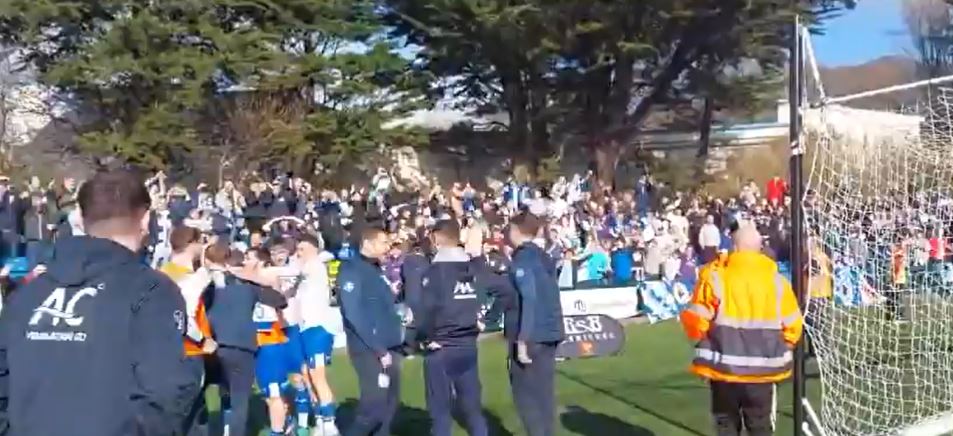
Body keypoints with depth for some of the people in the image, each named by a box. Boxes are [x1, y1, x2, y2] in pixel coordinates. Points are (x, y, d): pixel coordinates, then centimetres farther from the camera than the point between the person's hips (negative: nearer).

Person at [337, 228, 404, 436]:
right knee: (374, 407, -11)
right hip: (369, 350, -8)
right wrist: (379, 350, -19)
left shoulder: (377, 270, 16)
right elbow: (355, 315, -19)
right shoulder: (352, 270, -10)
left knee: (389, 404, 10)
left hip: (388, 349, 9)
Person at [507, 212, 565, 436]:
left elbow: (529, 299, -19)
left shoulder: (522, 259, -11)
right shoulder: (544, 257, 14)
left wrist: (522, 340, -19)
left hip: (532, 336, -8)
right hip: (550, 333, 8)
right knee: (543, 392, 13)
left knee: (526, 393, -1)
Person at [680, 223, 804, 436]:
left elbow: (696, 320, -9)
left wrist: (705, 339, 13)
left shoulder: (714, 276, -9)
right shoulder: (776, 279, -1)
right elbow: (792, 325, 2)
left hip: (724, 367, -1)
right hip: (762, 369, 2)